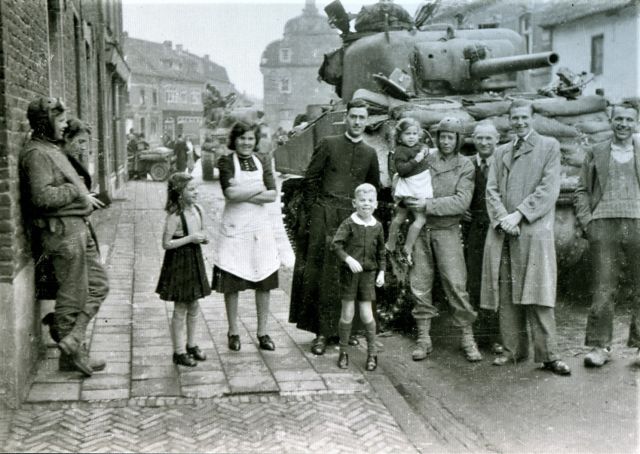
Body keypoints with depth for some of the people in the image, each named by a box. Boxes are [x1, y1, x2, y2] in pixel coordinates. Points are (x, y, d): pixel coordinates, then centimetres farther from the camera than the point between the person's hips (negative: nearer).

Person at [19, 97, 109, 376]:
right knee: (73, 295, 0)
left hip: (78, 228, 10)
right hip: (62, 231, -10)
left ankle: (71, 340, 14)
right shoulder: (36, 153, -14)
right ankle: (71, 354, 12)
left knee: (98, 284, 12)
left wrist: (85, 197, 9)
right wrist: (77, 192, -15)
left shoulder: (52, 149, 17)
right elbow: (42, 196, -25)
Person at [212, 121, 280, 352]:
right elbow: (230, 193, -17)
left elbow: (272, 195, -3)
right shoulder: (226, 162, -1)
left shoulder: (262, 162, 9)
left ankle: (262, 333, 15)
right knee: (231, 282, 1)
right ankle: (233, 332, 15)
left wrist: (243, 194, -12)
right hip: (234, 228, -3)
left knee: (264, 281, 4)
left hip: (260, 228, 3)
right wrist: (259, 188, -9)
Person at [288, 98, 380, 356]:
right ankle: (322, 332, 1)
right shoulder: (328, 145, 5)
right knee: (323, 274, -4)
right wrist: (312, 212, -3)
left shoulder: (370, 154, 14)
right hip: (325, 216, -2)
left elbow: (374, 189, 22)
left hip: (355, 217, 3)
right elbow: (311, 179, 3)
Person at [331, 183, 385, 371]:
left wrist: (381, 271, 9)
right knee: (347, 313, 3)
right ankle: (343, 352, 18)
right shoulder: (348, 223, -7)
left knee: (366, 314, 1)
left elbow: (381, 251, 14)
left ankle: (372, 353, 15)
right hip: (349, 272, -2)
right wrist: (348, 259, -29)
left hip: (368, 273, 2)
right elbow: (336, 244, -16)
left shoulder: (377, 226, 4)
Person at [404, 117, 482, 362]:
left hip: (447, 231, -2)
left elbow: (462, 201, -11)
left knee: (456, 285, -4)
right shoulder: (425, 159, 7)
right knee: (420, 284, 4)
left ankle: (467, 338, 9)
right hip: (420, 229, 2)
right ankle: (423, 339, 13)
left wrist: (429, 204, -17)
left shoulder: (465, 166, 1)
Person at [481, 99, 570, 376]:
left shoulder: (549, 146, 9)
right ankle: (514, 350, 12)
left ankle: (548, 355, -3)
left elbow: (549, 189, -2)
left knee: (536, 295, -8)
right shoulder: (501, 153, 22)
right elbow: (491, 190, 11)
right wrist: (502, 218, -7)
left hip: (534, 231, -4)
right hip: (502, 232, 4)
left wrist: (519, 214, -11)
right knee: (506, 296, 3)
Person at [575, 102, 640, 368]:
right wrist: (586, 220, 0)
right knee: (603, 288, -3)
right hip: (604, 225, -1)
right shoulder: (595, 153, 14)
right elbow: (582, 190, 13)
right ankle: (600, 346, 2)